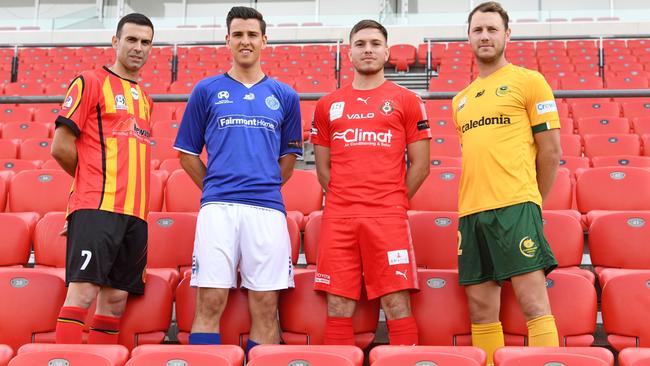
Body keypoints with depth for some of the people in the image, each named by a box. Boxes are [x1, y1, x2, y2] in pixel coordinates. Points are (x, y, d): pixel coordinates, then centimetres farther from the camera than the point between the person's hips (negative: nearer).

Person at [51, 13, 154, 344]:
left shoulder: (145, 99, 21)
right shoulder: (89, 83, 1)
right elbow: (61, 147, -4)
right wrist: (96, 180, 7)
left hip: (135, 211, 7)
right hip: (96, 206, -6)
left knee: (116, 298, 6)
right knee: (83, 291, -13)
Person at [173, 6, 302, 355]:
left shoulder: (285, 96, 13)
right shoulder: (206, 90, 10)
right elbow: (187, 153, 13)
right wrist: (214, 189, 9)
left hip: (268, 208, 1)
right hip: (217, 207, -1)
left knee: (265, 306, 2)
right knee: (210, 301, -4)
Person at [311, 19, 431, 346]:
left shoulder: (406, 101, 7)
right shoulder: (328, 105, 14)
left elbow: (420, 165, 6)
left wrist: (392, 201, 4)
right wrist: (345, 198, 9)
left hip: (388, 218, -2)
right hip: (337, 218, 3)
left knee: (397, 304, -3)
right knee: (338, 306, 4)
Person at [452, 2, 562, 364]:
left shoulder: (529, 81, 4)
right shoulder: (461, 99, 20)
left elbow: (551, 150, 1)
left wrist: (531, 201, 6)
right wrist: (475, 201, 15)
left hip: (515, 207, -6)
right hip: (471, 212, 6)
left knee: (534, 303, -8)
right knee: (481, 309, 7)